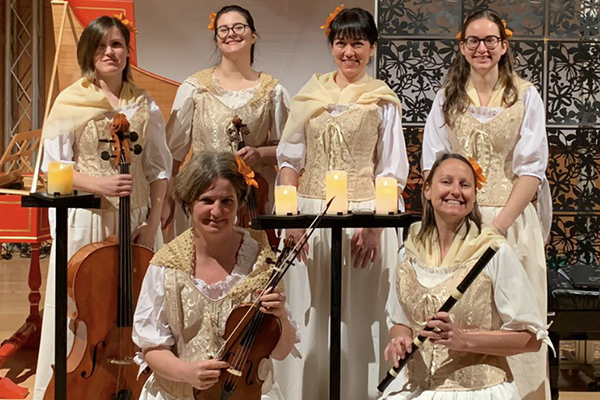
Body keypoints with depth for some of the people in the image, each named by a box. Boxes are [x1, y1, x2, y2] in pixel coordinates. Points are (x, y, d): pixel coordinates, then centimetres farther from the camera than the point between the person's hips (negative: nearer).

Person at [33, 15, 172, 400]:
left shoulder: (144, 105, 7)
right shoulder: (71, 101, -1)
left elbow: (159, 169, 9)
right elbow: (54, 166, -3)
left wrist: (153, 222, -1)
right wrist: (100, 184, -19)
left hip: (136, 221, 2)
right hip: (86, 221, -2)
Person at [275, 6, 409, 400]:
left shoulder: (383, 101, 1)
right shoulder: (311, 94, 9)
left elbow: (391, 172, -1)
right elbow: (290, 158, 9)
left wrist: (373, 226, -14)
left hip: (363, 215, -2)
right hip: (311, 214, 3)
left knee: (358, 316, 2)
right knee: (310, 315, 6)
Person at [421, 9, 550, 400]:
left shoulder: (525, 96, 3)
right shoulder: (447, 98, 10)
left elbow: (532, 170, -3)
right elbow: (433, 167, 7)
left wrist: (498, 225, -15)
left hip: (511, 221, -2)